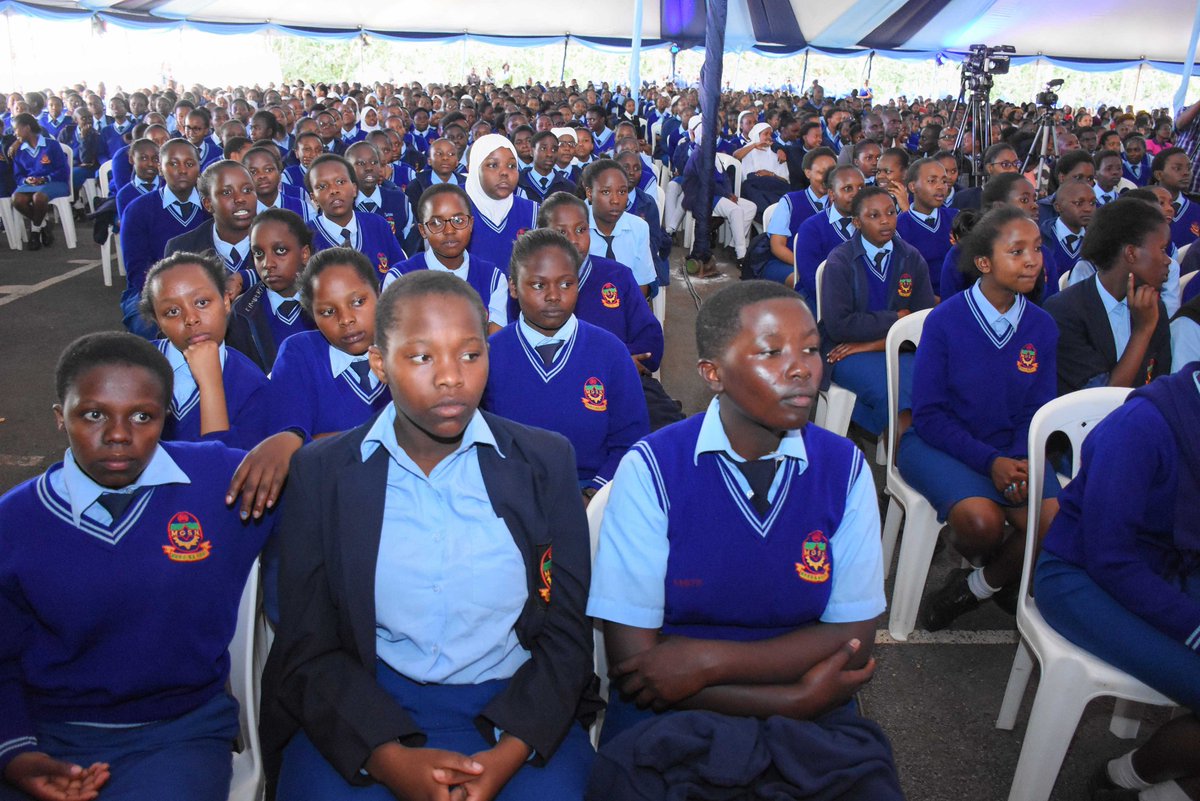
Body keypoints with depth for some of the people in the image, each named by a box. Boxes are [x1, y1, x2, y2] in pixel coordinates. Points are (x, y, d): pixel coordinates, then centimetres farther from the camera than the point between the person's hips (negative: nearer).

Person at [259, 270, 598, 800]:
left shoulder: (545, 462, -1)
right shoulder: (321, 473, 0)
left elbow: (567, 636, 0)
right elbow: (307, 650, -1)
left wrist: (508, 752, -15)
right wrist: (391, 757, -16)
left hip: (515, 704, 0)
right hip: (364, 709, 0)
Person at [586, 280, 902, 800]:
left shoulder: (844, 468, -1)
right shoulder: (650, 468, -9)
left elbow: (853, 639, -2)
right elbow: (633, 662, -11)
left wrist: (709, 659, -14)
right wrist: (793, 699, -12)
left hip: (813, 724, 1)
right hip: (668, 719, 0)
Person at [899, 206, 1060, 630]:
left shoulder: (1042, 326, 1)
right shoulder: (945, 320, -12)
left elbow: (1037, 410, 6)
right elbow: (928, 414, -10)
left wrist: (1020, 459, -15)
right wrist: (990, 461, -20)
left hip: (1011, 450, 4)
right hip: (939, 443, -4)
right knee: (982, 520, -30)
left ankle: (983, 583, 10)